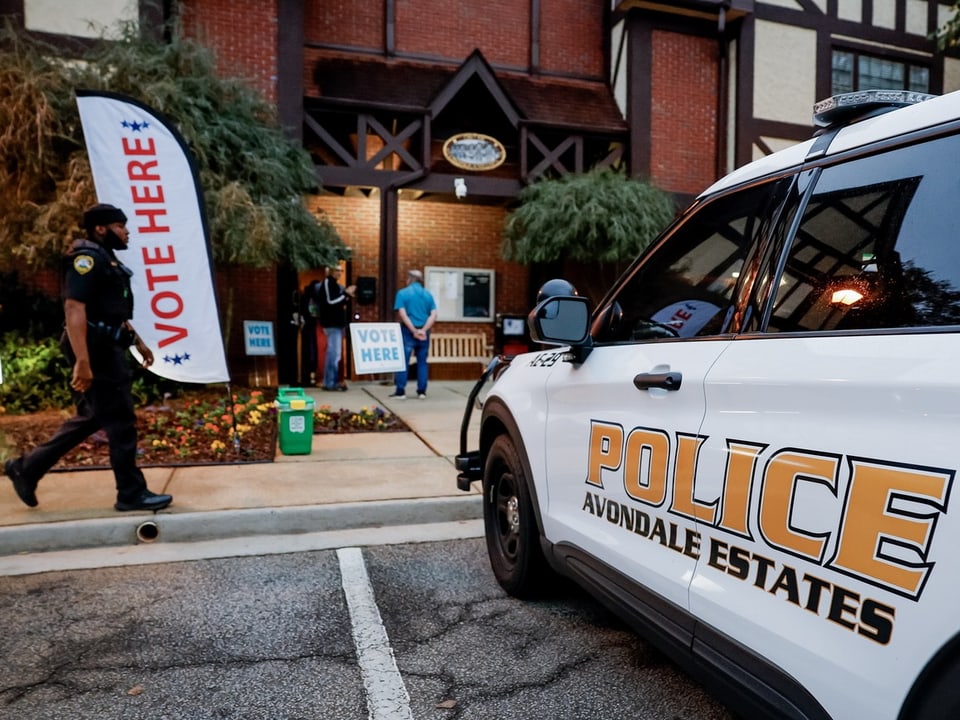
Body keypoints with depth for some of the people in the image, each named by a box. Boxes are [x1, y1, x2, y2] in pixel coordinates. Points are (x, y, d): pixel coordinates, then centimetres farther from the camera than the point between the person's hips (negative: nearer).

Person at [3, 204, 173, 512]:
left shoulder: (106, 259, 17)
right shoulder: (87, 257, -14)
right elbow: (74, 308, -23)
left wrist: (138, 342, 26)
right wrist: (82, 361, -29)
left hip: (108, 349, 10)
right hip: (97, 351, -10)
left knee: (91, 417, 17)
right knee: (120, 421, -4)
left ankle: (27, 467, 26)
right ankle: (132, 493, 6)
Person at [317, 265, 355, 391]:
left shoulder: (334, 284, 19)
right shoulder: (327, 283, -10)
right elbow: (330, 301, -21)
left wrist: (346, 295, 8)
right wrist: (346, 294, -14)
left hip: (336, 322, 10)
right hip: (332, 323, -10)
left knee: (333, 352, 12)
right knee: (334, 352, -11)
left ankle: (331, 381, 17)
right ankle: (330, 382, -9)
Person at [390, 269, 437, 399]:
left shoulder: (402, 293, -2)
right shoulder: (428, 294, 8)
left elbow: (402, 314, -12)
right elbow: (434, 315, -2)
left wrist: (414, 331, -12)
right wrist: (423, 330, -11)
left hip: (408, 331, -3)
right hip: (424, 332, 3)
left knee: (403, 361, 3)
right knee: (422, 362, 9)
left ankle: (400, 391, 3)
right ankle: (422, 391, 10)